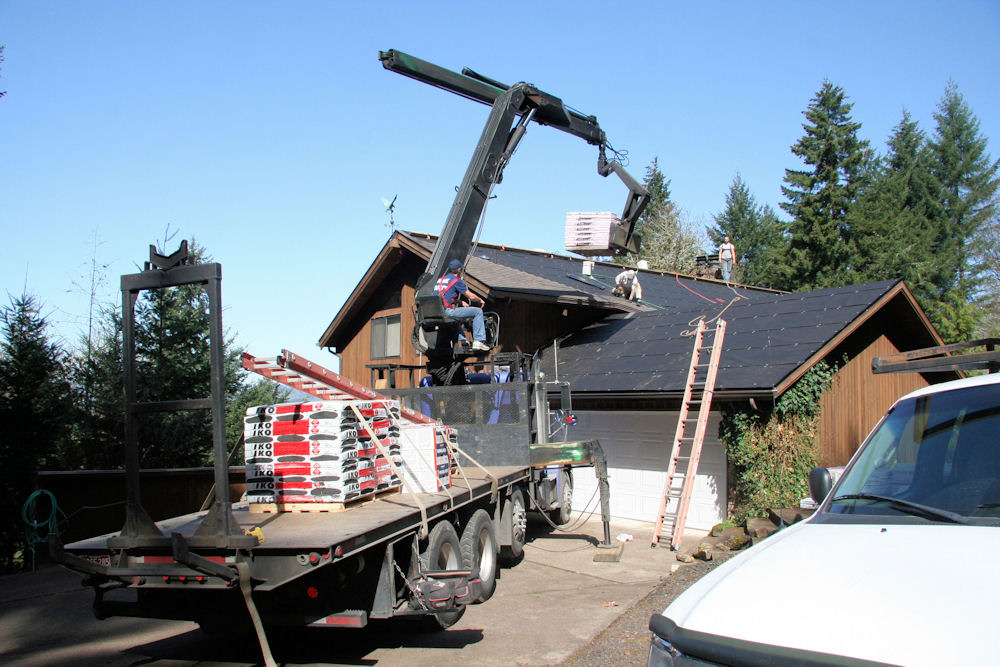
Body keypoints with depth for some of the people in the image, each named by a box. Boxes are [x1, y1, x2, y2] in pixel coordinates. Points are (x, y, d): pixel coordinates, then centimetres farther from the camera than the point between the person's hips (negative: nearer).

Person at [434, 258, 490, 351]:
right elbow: (471, 296, 1)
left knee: (457, 317, 41)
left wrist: (461, 302, 35)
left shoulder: (440, 279, 21)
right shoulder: (456, 280, -2)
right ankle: (478, 341, -5)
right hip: (447, 311, -9)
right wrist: (480, 300, 20)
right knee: (478, 311, -2)